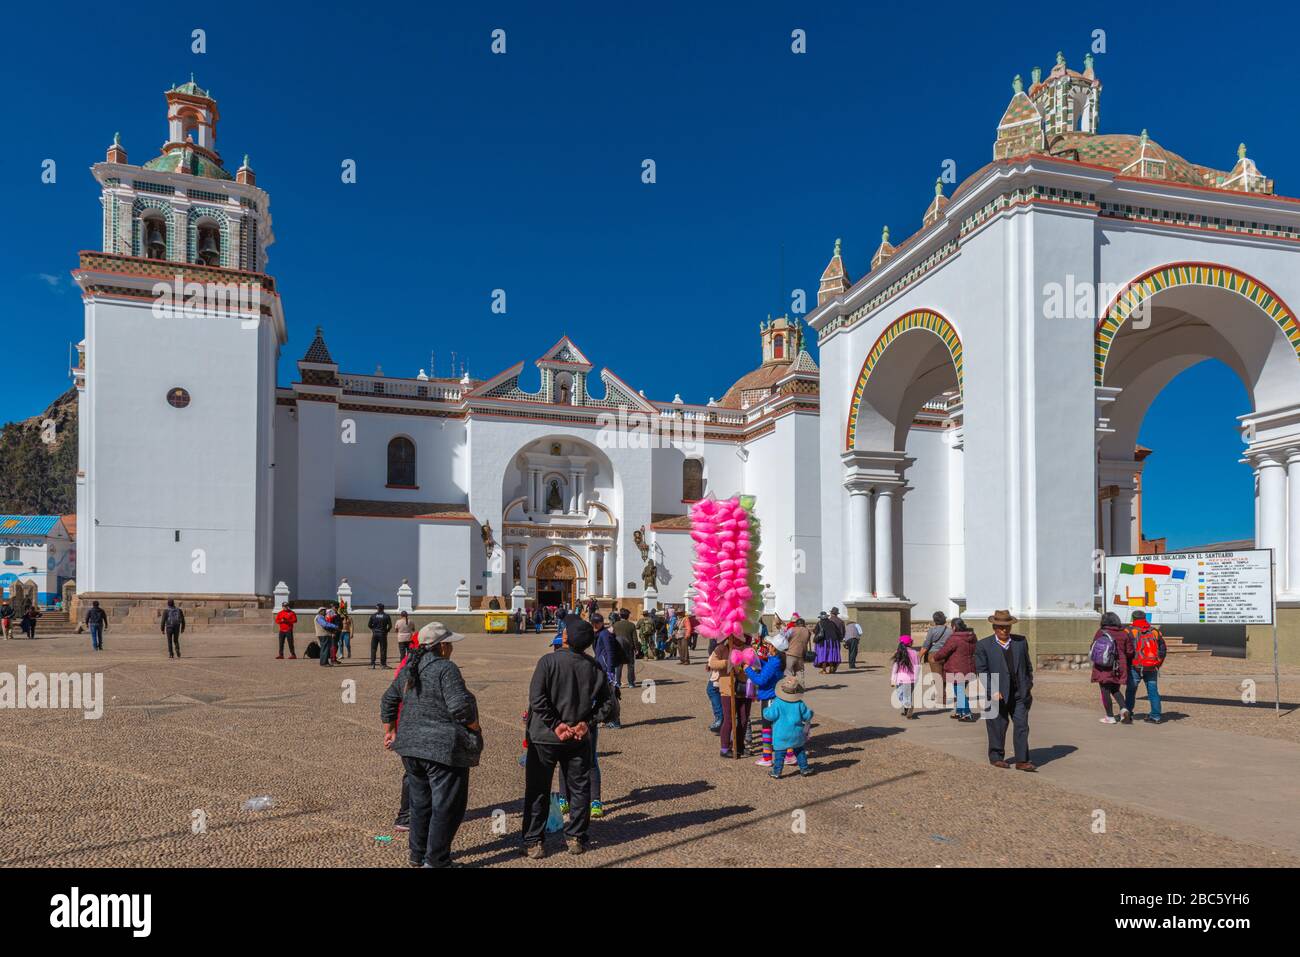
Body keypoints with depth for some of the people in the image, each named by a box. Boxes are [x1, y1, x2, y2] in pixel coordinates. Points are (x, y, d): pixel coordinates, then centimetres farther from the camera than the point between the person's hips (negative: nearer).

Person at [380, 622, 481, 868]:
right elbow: (460, 706, -22)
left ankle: (418, 855, 32)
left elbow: (388, 701, 19)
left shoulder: (409, 669, 11)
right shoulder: (446, 668, -14)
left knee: (420, 802, 21)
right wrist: (476, 728, -6)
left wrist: (390, 731, 28)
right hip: (443, 749, -8)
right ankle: (436, 861, 10)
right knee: (446, 806, 4)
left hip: (412, 746, 8)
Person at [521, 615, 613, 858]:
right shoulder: (593, 666, -3)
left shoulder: (549, 661, -15)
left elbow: (537, 698, -21)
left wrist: (556, 725, -14)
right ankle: (576, 838, 22)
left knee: (537, 790, 9)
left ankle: (533, 841, 16)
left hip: (544, 738, -3)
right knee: (579, 788, 16)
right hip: (578, 739, 3)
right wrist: (587, 722, 1)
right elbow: (606, 699, 2)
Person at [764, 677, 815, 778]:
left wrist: (766, 710, 7)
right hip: (796, 734, 3)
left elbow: (770, 715, -14)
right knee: (799, 751, 20)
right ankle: (804, 768, 25)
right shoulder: (799, 703, -6)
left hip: (781, 735, -3)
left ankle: (776, 772, 7)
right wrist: (810, 712, 23)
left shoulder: (777, 703, -14)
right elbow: (807, 715, 1)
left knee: (779, 753, 5)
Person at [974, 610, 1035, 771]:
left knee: (1022, 725, -2)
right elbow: (982, 671, -7)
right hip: (997, 694, -3)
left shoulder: (1021, 641, 8)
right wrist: (992, 691, -15)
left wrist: (1029, 687, 11)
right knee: (998, 727, 7)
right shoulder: (983, 645, -3)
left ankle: (1022, 761, 2)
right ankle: (996, 757, 21)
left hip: (1020, 693, 3)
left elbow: (1028, 666, 15)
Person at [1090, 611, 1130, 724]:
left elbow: (1093, 648, -1)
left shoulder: (1100, 632, -7)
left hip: (1102, 667, -3)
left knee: (1105, 691, 6)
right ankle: (1123, 708, 1)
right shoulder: (1123, 634, -2)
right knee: (1115, 689, 21)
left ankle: (1110, 717, 9)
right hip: (1118, 667, 3)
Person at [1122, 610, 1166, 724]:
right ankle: (1155, 716, 12)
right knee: (1153, 691, 11)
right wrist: (1158, 665, 19)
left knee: (1131, 691, 6)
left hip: (1135, 667, -3)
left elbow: (1128, 650, -14)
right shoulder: (1155, 631, 8)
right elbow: (1163, 650, 10)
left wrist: (1127, 663, 1)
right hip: (1152, 668, 3)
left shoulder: (1130, 631, -5)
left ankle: (1128, 714, 1)